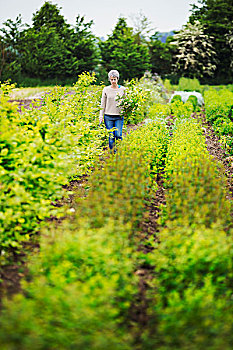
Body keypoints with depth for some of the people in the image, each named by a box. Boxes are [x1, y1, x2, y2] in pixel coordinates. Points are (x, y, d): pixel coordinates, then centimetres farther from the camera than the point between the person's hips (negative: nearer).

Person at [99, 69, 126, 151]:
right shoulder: (106, 89, 3)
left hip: (119, 117, 0)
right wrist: (101, 116, 4)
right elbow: (103, 104, 8)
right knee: (111, 136, -1)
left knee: (118, 135, -11)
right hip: (108, 116, 0)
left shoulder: (123, 89, 4)